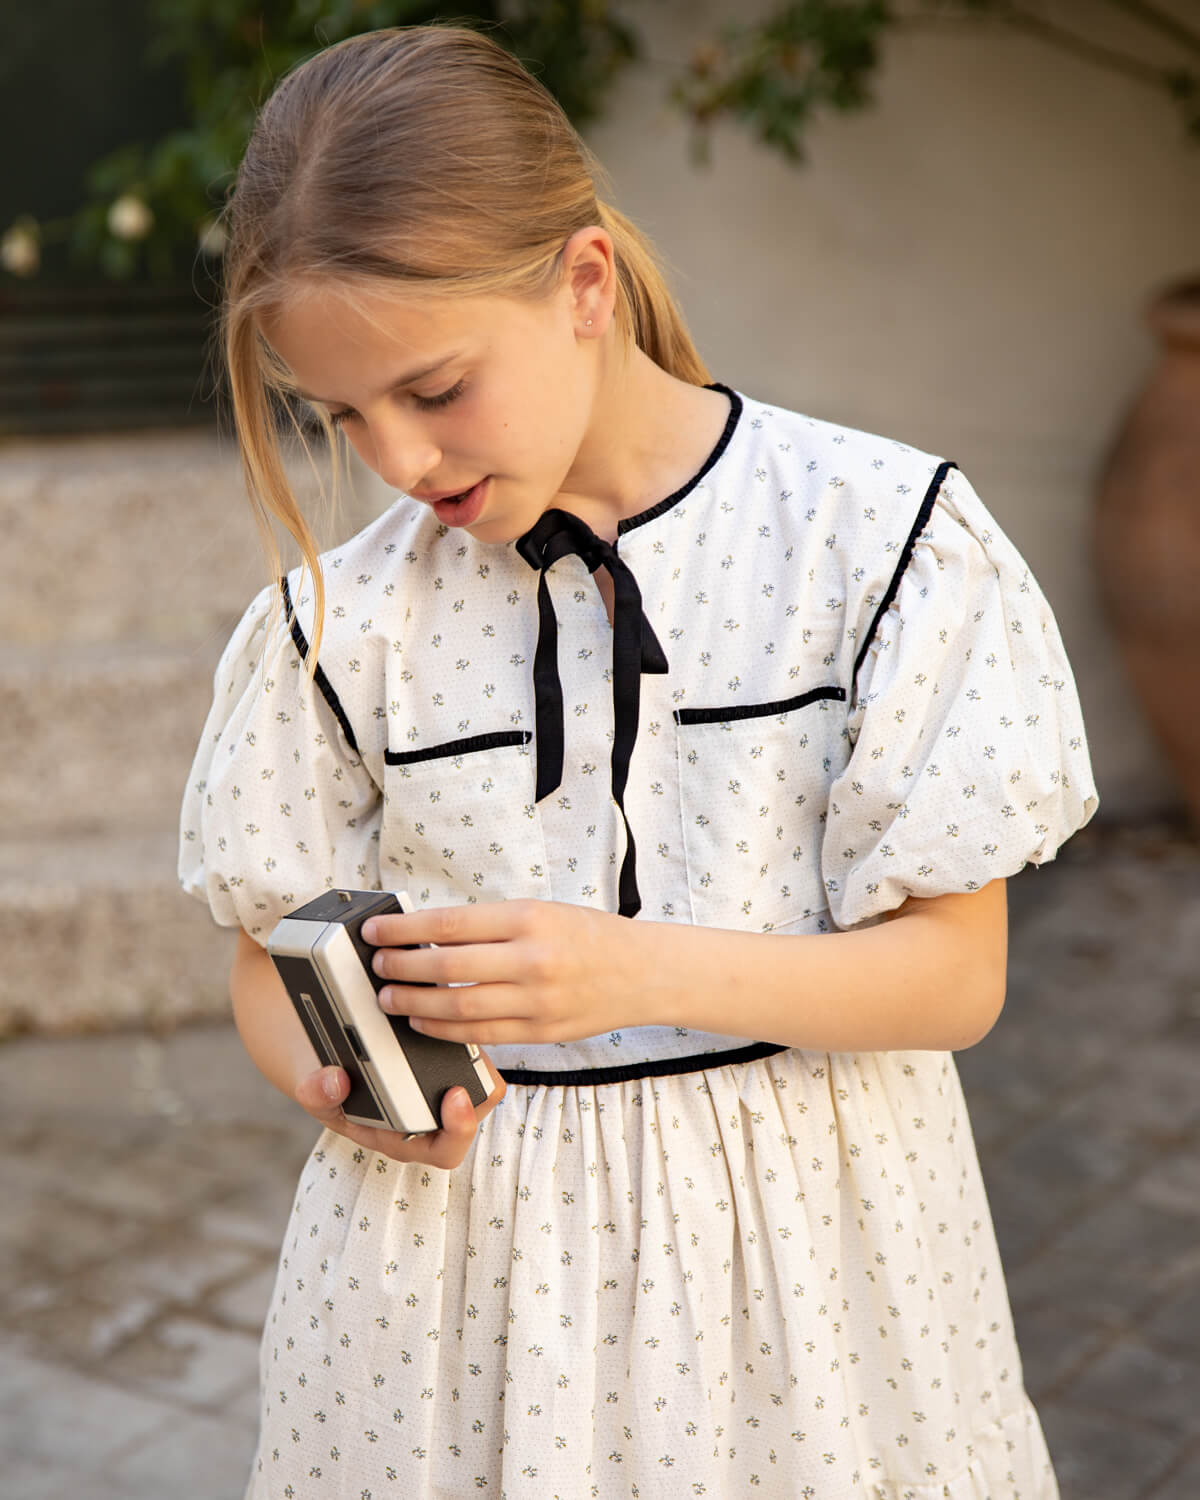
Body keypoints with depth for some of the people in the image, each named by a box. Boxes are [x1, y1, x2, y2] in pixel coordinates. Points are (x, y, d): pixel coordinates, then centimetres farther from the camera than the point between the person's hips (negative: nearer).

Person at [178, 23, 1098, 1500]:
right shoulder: (343, 616, -3)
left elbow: (956, 972, -10)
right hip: (446, 1223, 2)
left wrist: (635, 968, -25)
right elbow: (273, 956, 6)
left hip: (793, 1223, -1)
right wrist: (338, 1083, -17)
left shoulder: (878, 535, -11)